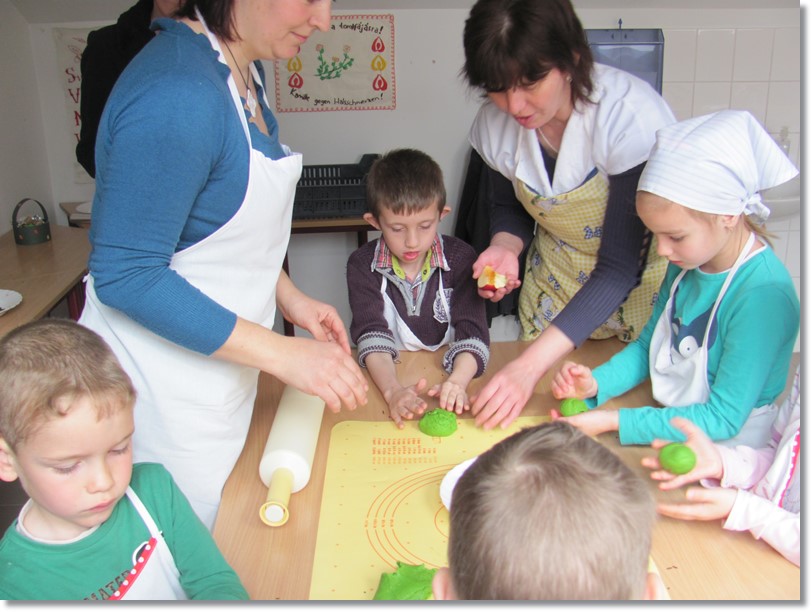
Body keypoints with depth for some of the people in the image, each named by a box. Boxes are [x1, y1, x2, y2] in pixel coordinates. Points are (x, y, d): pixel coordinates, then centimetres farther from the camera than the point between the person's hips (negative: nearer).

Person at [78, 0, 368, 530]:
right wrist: (281, 353, -25)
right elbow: (126, 276, -25)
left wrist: (289, 297, 5)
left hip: (220, 363, 9)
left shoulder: (243, 70, 4)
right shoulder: (177, 93, -26)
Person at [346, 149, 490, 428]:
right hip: (387, 374, 1)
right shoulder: (362, 265, -5)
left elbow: (472, 331, -13)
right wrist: (392, 390, -35)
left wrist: (457, 381, -34)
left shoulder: (460, 258, -5)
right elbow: (371, 334, -16)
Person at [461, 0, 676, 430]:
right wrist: (505, 248, -19)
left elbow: (620, 268, -29)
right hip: (554, 287, 4)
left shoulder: (632, 116, -30)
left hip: (642, 286, -3)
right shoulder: (495, 123, -15)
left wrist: (529, 365, -36)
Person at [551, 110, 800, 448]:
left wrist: (615, 421, -24)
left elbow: (722, 420, -20)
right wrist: (595, 383, -7)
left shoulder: (763, 294, -23)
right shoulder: (686, 264, 0)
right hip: (671, 424, 6)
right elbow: (648, 346, 11)